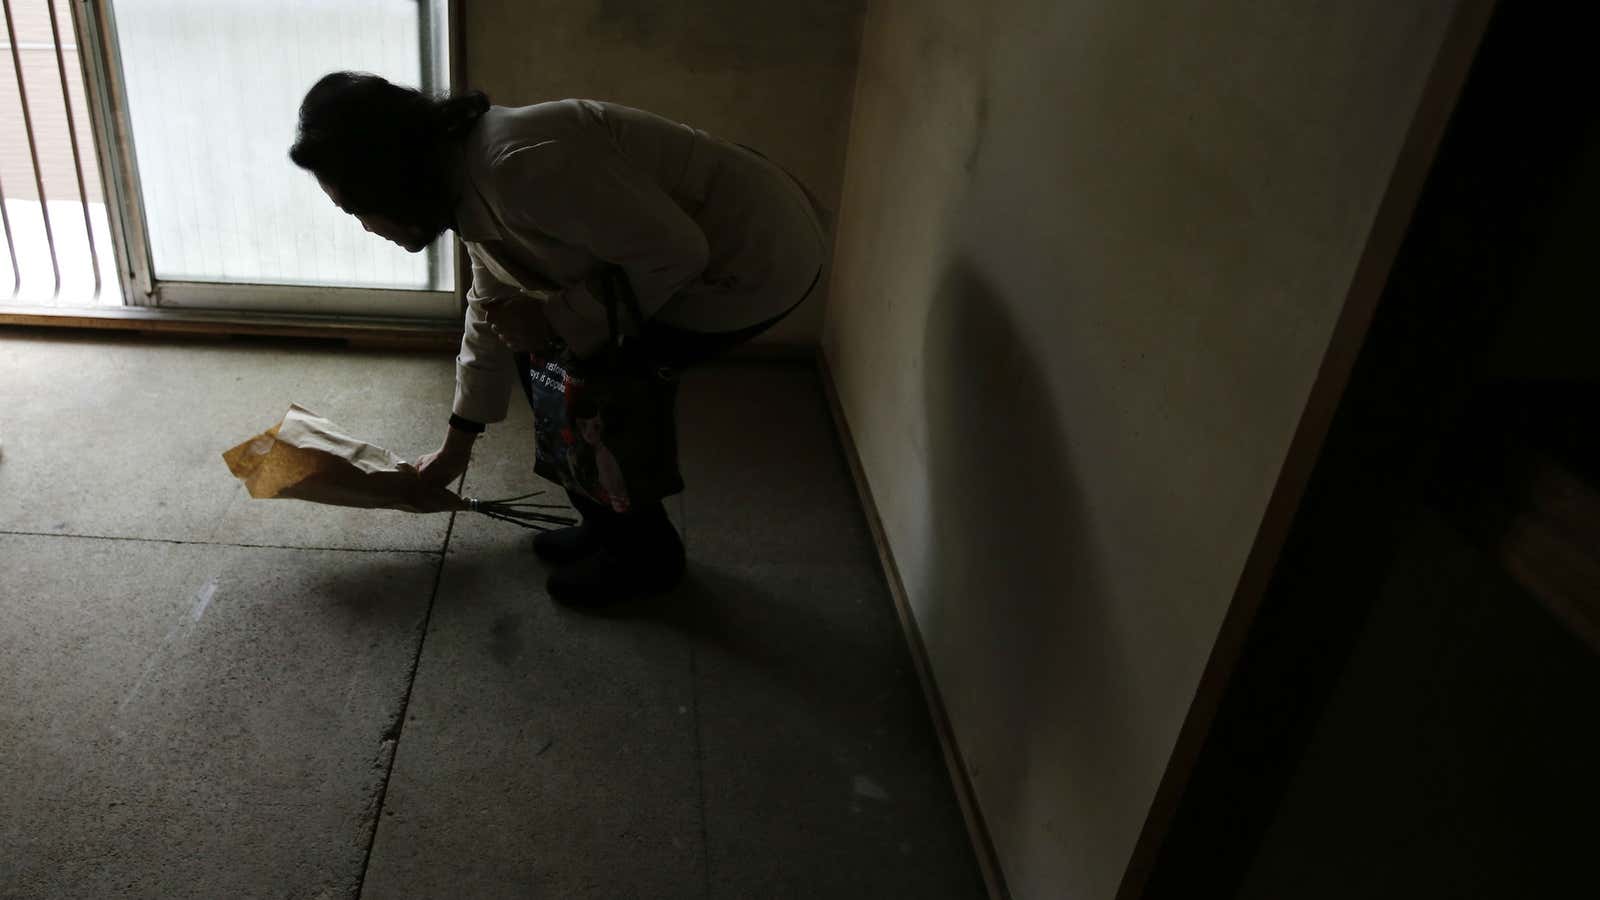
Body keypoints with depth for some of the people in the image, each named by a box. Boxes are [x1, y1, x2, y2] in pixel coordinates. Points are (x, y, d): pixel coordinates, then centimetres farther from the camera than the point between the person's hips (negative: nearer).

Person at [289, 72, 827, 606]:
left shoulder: (523, 166, -29)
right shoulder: (470, 181, 4)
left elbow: (674, 252, -26)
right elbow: (494, 316, 17)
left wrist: (555, 319, -17)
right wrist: (456, 445, 26)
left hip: (758, 260, -9)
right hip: (712, 245, 9)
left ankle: (645, 555, 16)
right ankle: (613, 526, 30)